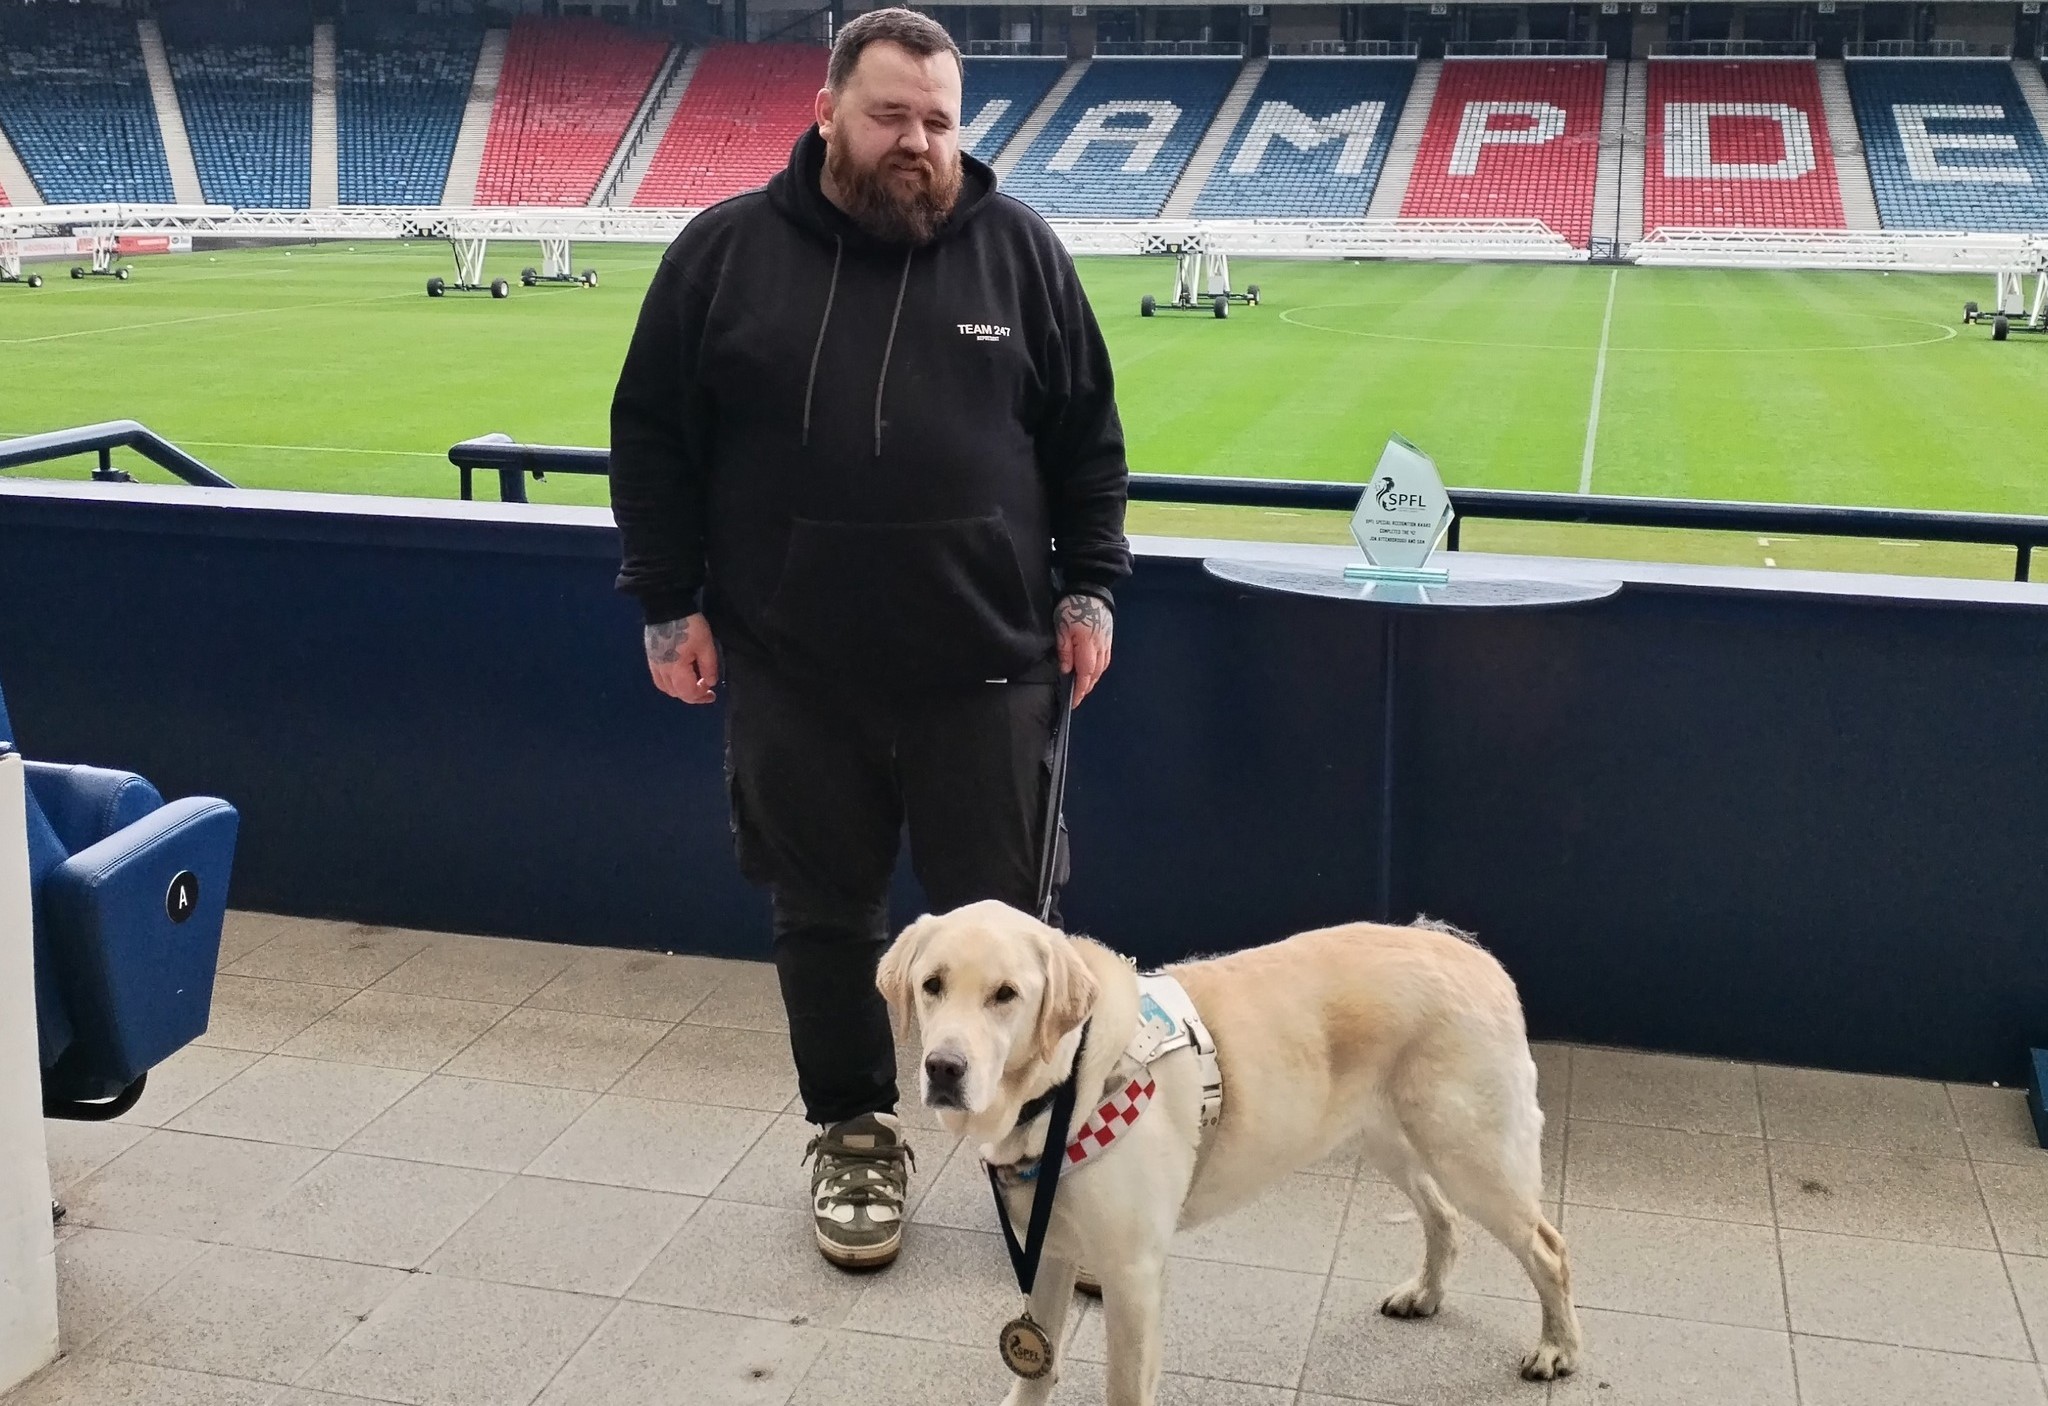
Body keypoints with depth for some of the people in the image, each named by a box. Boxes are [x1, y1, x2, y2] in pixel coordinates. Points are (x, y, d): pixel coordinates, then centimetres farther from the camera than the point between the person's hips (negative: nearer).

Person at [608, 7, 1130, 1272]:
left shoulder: (1018, 250, 2)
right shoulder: (728, 250, 0)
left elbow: (1090, 438, 9)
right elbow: (652, 436, 5)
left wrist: (1091, 588, 3)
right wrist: (669, 601, 0)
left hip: (984, 668, 0)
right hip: (794, 675, 0)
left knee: (999, 915, 9)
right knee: (825, 917, 12)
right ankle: (855, 1134, 32)